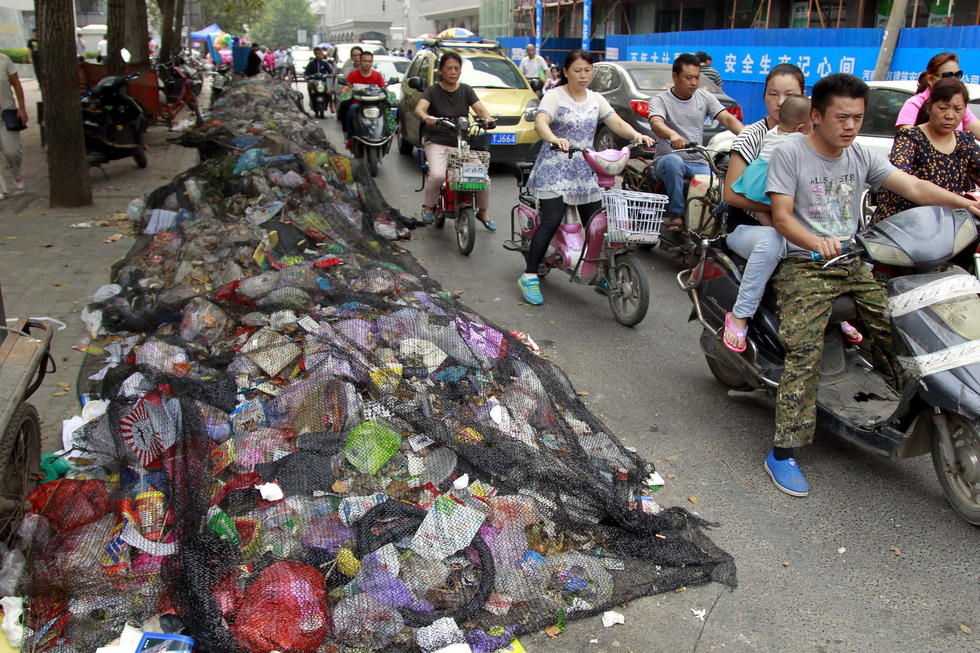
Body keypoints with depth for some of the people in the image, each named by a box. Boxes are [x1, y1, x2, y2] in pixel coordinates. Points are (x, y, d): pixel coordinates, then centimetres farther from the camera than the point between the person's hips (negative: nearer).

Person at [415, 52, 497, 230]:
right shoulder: (433, 91, 2)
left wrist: (488, 118, -28)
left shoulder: (466, 90, 9)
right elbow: (419, 108, -16)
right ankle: (428, 207, -4)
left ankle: (483, 212, 12)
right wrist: (426, 117, -40)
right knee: (437, 175, -31)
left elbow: (480, 108, -5)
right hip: (437, 143, -2)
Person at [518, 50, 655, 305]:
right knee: (551, 222, -16)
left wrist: (637, 135, -20)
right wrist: (555, 139, -44)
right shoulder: (554, 96, -5)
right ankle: (529, 276, -9)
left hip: (586, 169, 5)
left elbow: (617, 123, 1)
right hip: (555, 167, -5)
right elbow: (540, 122, -22)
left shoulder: (596, 99, 12)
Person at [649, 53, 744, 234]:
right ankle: (675, 214, -26)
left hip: (698, 163, 3)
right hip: (667, 160, -3)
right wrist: (673, 135, -48)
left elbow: (728, 119, 0)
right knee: (673, 161, -39)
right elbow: (656, 123, -24)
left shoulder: (704, 97, 11)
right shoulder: (660, 100, -2)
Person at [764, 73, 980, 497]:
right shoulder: (790, 153, -3)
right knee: (803, 353, -20)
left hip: (852, 264, 6)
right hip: (803, 266, -6)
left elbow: (913, 187, 2)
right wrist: (818, 243, -28)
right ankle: (783, 452, -18)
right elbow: (782, 216, -10)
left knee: (895, 331, -11)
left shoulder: (862, 157, 12)